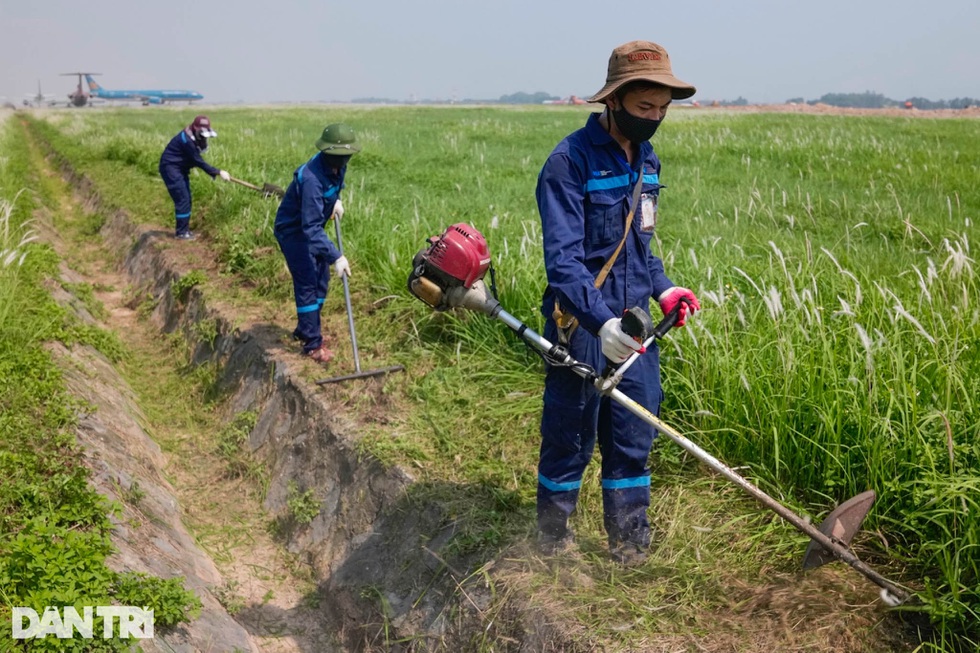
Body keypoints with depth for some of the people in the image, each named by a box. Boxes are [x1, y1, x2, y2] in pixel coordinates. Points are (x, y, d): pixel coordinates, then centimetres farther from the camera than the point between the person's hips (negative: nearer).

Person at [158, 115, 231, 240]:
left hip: (181, 168, 10)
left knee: (187, 199, 11)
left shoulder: (195, 138, 2)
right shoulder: (186, 140, -27)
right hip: (170, 167, -10)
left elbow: (196, 160, 5)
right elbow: (199, 161, -25)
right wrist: (218, 172, -24)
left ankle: (184, 229, 20)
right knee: (182, 199, -9)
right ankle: (181, 232, -2)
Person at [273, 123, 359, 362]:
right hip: (293, 231, -9)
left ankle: (305, 330, 31)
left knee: (321, 280, 14)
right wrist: (335, 256, -42)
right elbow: (311, 227, -39)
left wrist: (336, 199, 1)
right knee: (307, 285, -9)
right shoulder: (312, 179, -36)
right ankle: (312, 344, -1)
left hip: (310, 227, 9)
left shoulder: (336, 166, -9)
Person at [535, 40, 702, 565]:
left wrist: (663, 288, 5)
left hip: (632, 323, 7)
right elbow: (562, 259, -23)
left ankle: (630, 543, 26)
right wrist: (601, 323, -35)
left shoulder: (645, 159, 9)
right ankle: (552, 539, 28)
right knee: (570, 439, 7)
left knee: (634, 434, 11)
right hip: (581, 324, -6)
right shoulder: (570, 161, -16)